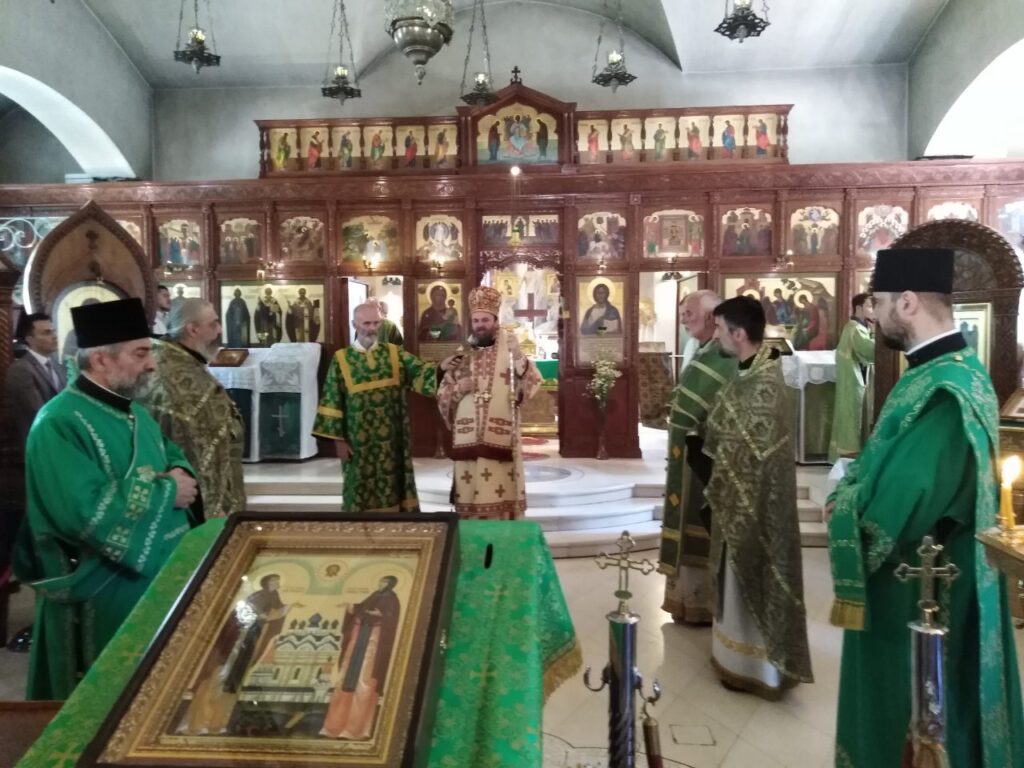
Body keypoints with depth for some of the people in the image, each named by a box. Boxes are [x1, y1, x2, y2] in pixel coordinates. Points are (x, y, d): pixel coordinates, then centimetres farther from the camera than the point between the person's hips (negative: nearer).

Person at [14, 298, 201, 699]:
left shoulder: (135, 414, 8)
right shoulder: (60, 425, -21)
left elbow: (174, 456, 18)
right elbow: (87, 512, -31)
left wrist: (181, 474, -6)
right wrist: (166, 492, -20)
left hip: (161, 576, 9)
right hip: (103, 596, -8)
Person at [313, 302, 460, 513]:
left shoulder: (395, 354, 3)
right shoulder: (342, 359, 0)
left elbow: (419, 371, -11)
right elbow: (333, 401, 0)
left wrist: (439, 367, -32)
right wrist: (338, 439, -3)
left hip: (391, 439, 1)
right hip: (359, 442, -1)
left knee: (392, 490, 9)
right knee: (361, 493, 8)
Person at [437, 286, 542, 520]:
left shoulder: (509, 351, 3)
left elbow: (534, 384, -9)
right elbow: (442, 395, 11)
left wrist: (518, 357, -22)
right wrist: (458, 389, -9)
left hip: (500, 437, -2)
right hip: (468, 437, 2)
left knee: (501, 496, -1)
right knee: (469, 495, 5)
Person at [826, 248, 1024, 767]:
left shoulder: (942, 391, -29)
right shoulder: (955, 370, 4)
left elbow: (890, 510, -32)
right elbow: (896, 467, 11)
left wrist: (842, 505, -13)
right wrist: (852, 493, -3)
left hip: (916, 597, -9)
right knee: (908, 718, 26)